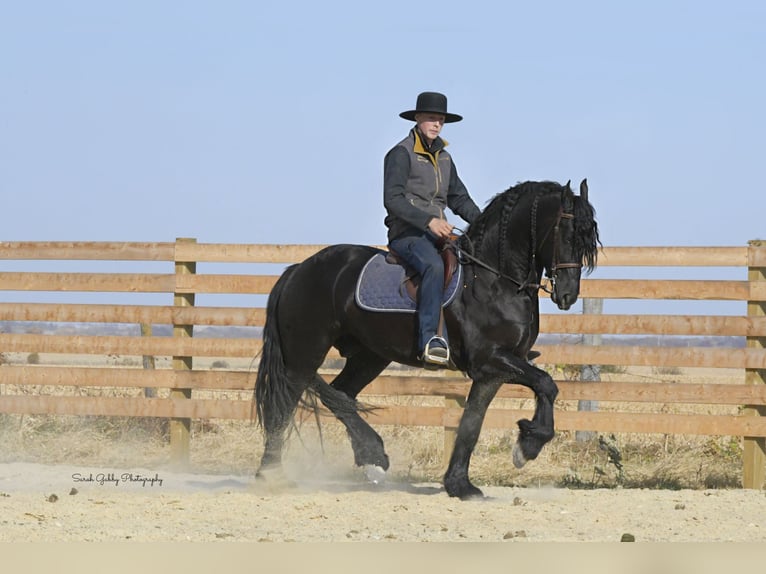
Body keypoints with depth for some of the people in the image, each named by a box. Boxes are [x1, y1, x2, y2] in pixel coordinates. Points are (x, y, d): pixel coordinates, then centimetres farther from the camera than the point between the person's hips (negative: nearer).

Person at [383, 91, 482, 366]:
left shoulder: (444, 157, 21)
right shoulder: (402, 153, -4)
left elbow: (459, 198, 25)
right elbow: (393, 200, -15)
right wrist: (429, 220, -25)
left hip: (438, 233, 8)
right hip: (406, 233, -8)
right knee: (434, 266, -37)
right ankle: (430, 340, -44)